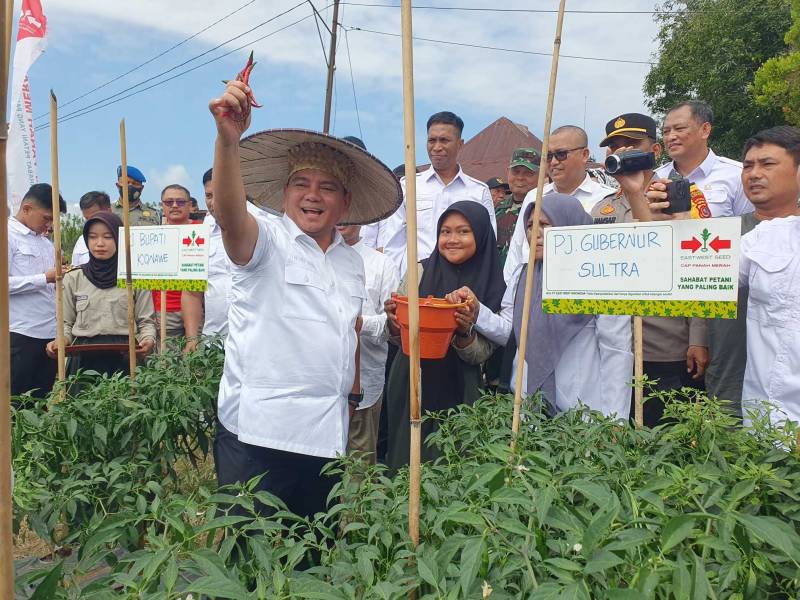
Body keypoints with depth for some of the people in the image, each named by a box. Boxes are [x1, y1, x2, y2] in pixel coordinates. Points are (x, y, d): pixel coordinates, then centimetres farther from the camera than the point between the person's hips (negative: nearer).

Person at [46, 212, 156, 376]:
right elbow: (67, 324, 13)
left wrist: (148, 340, -16)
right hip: (84, 358, 1)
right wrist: (61, 341, -7)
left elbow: (146, 321, 4)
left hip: (124, 357, -1)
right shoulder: (73, 279, 8)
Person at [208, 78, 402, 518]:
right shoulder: (265, 242, -4)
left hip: (327, 433, 6)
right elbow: (230, 216, -25)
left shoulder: (352, 261, 14)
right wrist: (228, 139, -40)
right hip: (259, 430, -5)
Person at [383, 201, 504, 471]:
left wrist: (464, 332, -22)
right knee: (405, 461, 10)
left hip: (457, 393, -1)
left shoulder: (493, 285, -5)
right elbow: (396, 333, 4)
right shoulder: (420, 271, -2)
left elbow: (481, 355, -3)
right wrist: (393, 320, -18)